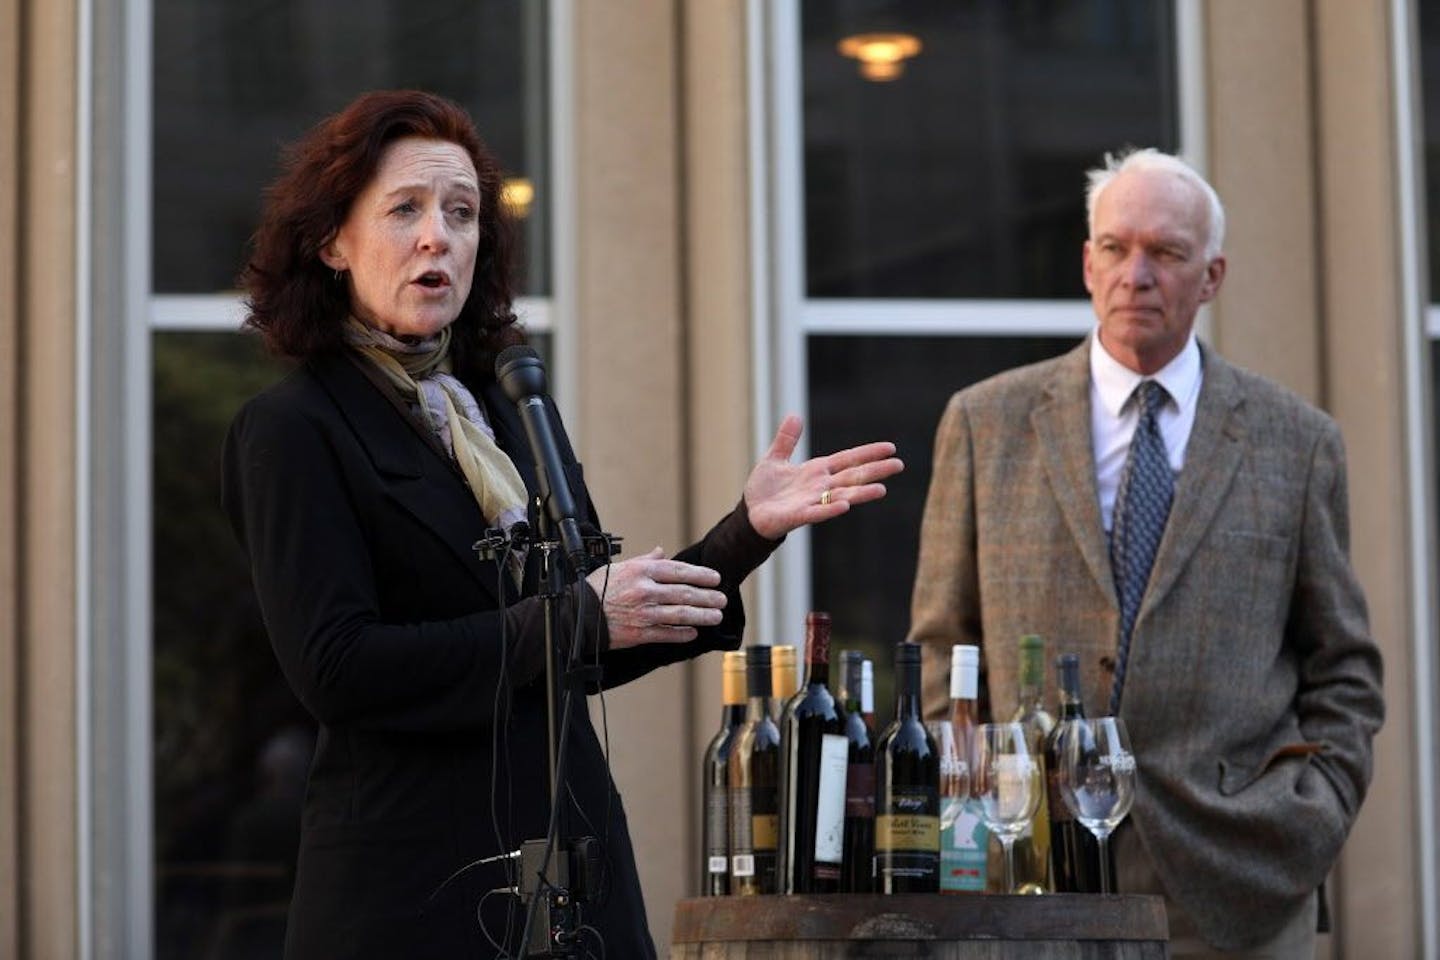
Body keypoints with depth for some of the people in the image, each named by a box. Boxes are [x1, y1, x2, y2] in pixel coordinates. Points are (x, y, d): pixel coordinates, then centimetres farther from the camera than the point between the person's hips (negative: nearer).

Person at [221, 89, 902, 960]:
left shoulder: (511, 412, 14)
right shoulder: (294, 431, -6)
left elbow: (595, 652, 14)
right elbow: (336, 669, -16)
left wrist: (747, 531, 4)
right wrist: (573, 618, -16)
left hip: (573, 856, 6)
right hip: (415, 883, -6)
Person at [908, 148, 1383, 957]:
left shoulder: (1297, 443, 9)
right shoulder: (987, 425, 9)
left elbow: (1344, 674, 12)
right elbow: (942, 649, 10)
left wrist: (1313, 816, -2)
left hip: (1235, 890, 0)